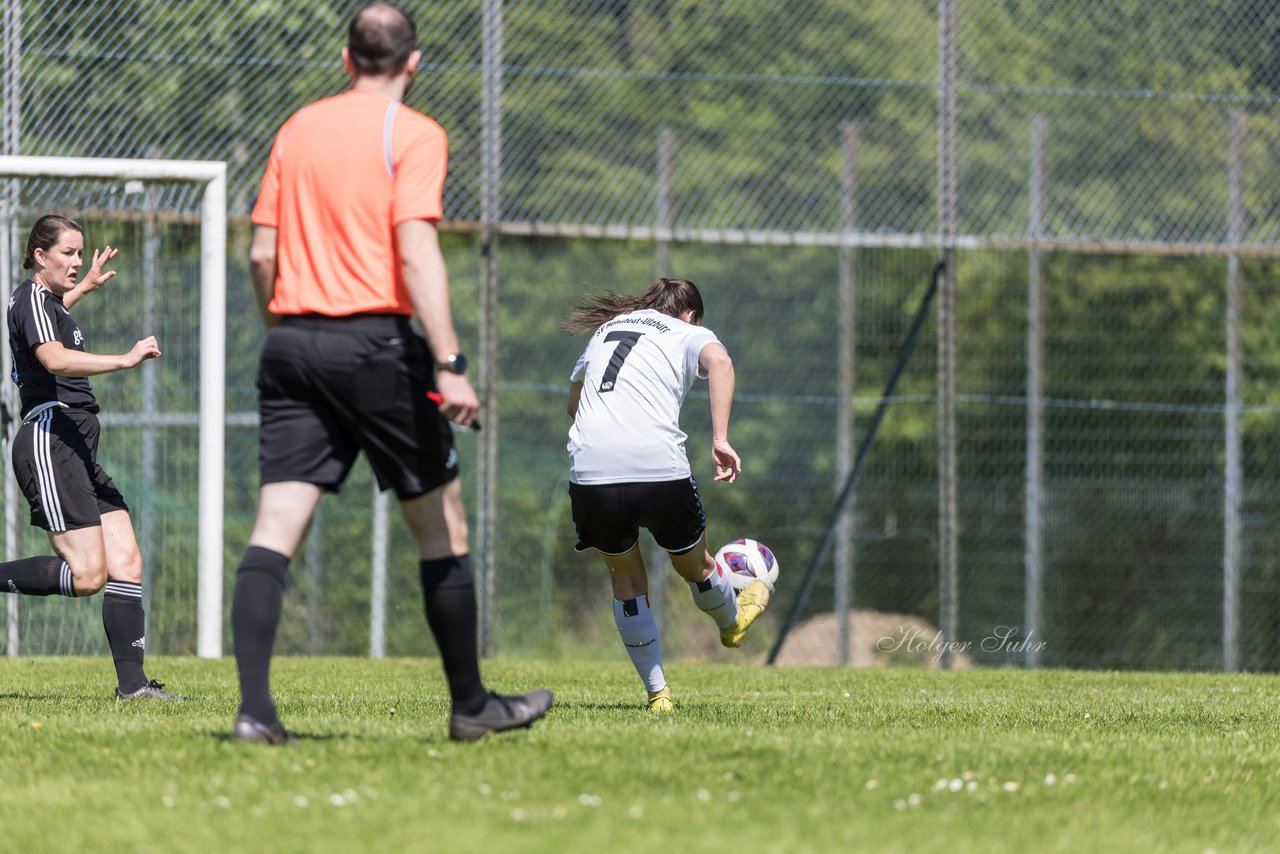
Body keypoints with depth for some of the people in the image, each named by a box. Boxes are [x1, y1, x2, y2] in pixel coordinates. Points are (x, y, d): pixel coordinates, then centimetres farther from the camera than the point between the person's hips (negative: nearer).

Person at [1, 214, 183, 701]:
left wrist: (86, 288, 57)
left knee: (126, 561, -2)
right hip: (50, 442, -10)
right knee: (87, 575, -18)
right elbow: (54, 359, -29)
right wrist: (125, 360, -38)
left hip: (77, 450, 10)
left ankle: (132, 682, -6)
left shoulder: (44, 300, 21)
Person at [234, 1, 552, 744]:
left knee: (277, 525, -3)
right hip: (374, 341, -5)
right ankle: (471, 705, 16)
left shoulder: (299, 129, 13)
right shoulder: (413, 134, -4)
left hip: (291, 341, 5)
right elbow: (417, 251, -15)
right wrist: (449, 364, -18)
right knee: (442, 521, 8)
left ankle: (255, 708, -16)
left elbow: (262, 252, 13)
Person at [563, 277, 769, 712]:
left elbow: (574, 401, 39)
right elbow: (719, 362, -12)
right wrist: (720, 440, -17)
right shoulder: (689, 335, 13)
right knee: (694, 565, 26)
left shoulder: (605, 330, 26)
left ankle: (657, 692, 22)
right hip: (660, 469, -3)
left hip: (589, 472, 3)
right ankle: (732, 620, 53)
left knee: (626, 579, 22)